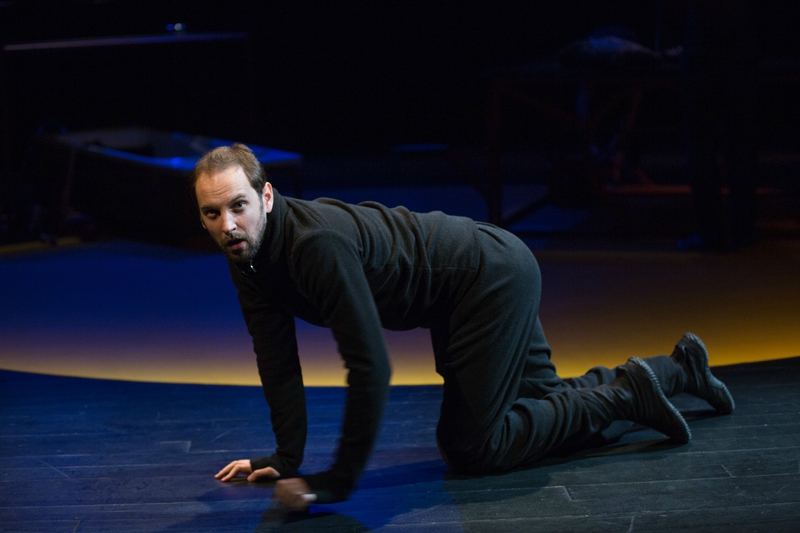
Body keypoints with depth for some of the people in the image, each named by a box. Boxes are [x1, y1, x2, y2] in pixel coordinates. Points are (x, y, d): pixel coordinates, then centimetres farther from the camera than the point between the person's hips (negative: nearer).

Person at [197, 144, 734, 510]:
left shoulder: (316, 242, -34)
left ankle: (620, 395, 4)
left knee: (469, 447, -6)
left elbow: (370, 364, -35)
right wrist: (287, 459, -4)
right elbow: (278, 359, 0)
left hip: (495, 276, -9)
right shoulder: (248, 253, -7)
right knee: (538, 400, 25)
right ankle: (677, 369, 39)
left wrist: (340, 481, -30)